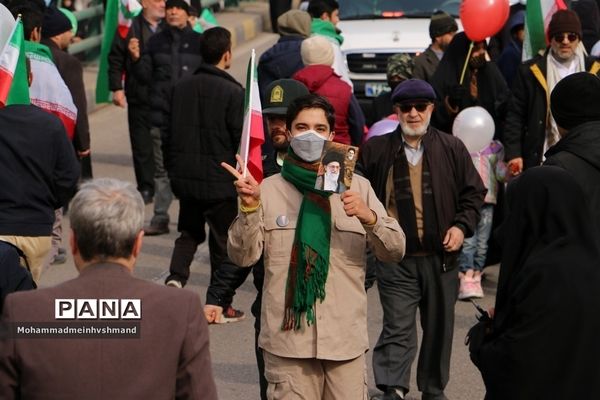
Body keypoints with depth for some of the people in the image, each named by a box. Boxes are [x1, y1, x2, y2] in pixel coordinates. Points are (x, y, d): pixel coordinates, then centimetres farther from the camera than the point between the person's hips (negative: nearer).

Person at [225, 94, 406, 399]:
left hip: (345, 338, 1)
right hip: (287, 337, -1)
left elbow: (396, 250, 3)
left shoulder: (357, 187, 10)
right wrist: (249, 208, -15)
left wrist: (369, 217, -15)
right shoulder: (269, 189, 7)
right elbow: (242, 256, 0)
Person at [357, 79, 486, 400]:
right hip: (396, 259, -2)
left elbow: (474, 192, 9)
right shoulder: (376, 150, 1)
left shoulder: (452, 149, 4)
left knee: (439, 328, 13)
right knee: (398, 328, -8)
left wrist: (462, 226, -4)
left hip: (441, 256, 2)